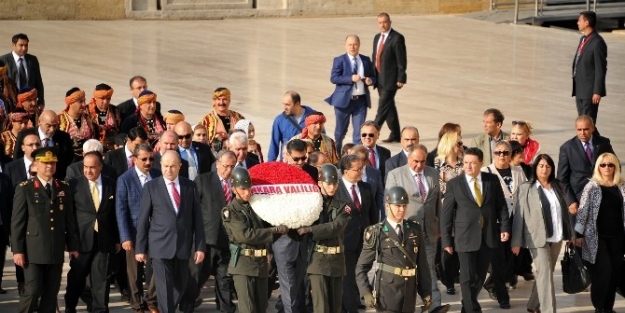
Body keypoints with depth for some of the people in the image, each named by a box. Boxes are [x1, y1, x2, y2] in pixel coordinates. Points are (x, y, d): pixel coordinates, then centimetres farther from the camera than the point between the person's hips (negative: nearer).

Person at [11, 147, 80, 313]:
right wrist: (17, 250, -9)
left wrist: (73, 246, 9)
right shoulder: (24, 188, -3)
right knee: (32, 292, -8)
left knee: (51, 293, 6)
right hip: (33, 251, -4)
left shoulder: (64, 188, 10)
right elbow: (17, 222, -5)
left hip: (56, 251, 4)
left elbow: (70, 219, 12)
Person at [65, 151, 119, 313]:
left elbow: (115, 213, 9)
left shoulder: (111, 185, 4)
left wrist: (117, 239, 8)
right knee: (76, 278, 9)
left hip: (104, 240, 1)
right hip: (81, 239, -1)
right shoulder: (74, 184, -3)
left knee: (101, 279, 4)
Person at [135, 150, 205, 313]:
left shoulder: (189, 186, 6)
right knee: (165, 288, -6)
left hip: (183, 246, 3)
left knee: (180, 286, 11)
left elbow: (197, 218, 6)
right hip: (160, 246, -3)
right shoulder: (151, 187, -1)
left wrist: (200, 246, 1)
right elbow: (143, 220, 1)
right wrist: (140, 248, 0)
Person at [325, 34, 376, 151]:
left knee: (359, 132, -2)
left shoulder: (366, 60, 9)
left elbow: (373, 77, 16)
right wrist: (351, 78, -23)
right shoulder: (339, 60, -2)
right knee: (340, 131, 11)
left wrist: (370, 80, -9)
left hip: (361, 100, 2)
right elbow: (333, 78, -12)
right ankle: (337, 154, 32)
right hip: (344, 100, -2)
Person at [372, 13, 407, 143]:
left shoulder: (397, 38, -10)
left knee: (383, 106, -10)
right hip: (380, 79, 8)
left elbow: (401, 60, -13)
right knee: (389, 107, 13)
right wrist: (373, 76, 13)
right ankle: (395, 135, 20)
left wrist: (401, 79, -16)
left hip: (390, 79, -8)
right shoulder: (377, 38, 14)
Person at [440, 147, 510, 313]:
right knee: (468, 277, -3)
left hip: (488, 236, 3)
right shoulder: (454, 184, -4)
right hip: (466, 237, -3)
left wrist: (505, 227, -3)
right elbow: (446, 213, -2)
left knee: (480, 276, 11)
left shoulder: (492, 180, 4)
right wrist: (446, 239, -4)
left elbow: (501, 205, 8)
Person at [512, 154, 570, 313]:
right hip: (538, 238, -5)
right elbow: (519, 215, -4)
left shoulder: (558, 186, 11)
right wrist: (517, 241, -7)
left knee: (546, 274, 11)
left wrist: (569, 234, 11)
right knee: (545, 274, -11)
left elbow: (564, 210, 15)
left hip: (556, 238, 5)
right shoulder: (526, 188, -2)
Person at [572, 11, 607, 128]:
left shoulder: (597, 43, -16)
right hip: (580, 89, 9)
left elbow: (601, 69, -16)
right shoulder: (583, 39, 12)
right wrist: (575, 88, 17)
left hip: (590, 90, -9)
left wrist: (597, 92, -17)